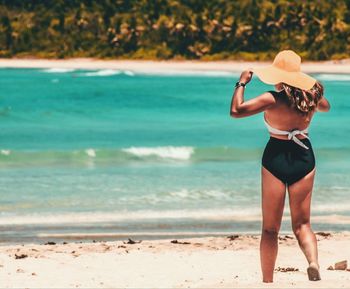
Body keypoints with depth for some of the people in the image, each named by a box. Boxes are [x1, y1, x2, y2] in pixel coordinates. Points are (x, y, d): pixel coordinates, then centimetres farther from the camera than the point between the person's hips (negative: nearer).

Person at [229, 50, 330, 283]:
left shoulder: (272, 100, -17)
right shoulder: (312, 95, -3)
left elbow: (236, 110, -19)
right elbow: (325, 107, 22)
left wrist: (242, 83, -7)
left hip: (276, 158, -3)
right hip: (304, 159, 3)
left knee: (270, 228, 7)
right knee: (302, 223, 9)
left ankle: (268, 281, 5)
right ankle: (313, 262, -19)